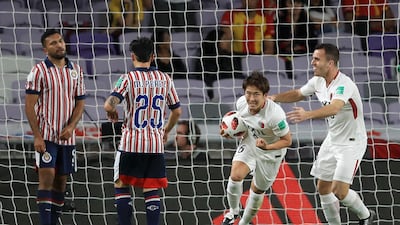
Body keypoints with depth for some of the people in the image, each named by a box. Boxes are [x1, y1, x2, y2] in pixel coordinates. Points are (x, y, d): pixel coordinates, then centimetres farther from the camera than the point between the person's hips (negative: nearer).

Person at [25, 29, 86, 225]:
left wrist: (71, 126, -6)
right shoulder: (39, 71, -6)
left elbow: (80, 102, 11)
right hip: (46, 135, -5)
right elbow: (29, 105, -8)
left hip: (67, 136, 5)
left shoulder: (76, 70, 8)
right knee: (47, 177, -13)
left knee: (61, 181, 6)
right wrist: (37, 136, -15)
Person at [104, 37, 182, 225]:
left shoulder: (128, 79, -8)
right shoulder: (165, 79, 5)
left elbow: (109, 105, -20)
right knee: (152, 191, 6)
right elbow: (177, 111, 13)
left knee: (121, 186, 9)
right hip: (156, 143, 3)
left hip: (131, 143, -3)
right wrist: (166, 131, 29)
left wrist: (112, 112, 4)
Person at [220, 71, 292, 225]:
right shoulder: (241, 103, -20)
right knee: (236, 175, -20)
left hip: (271, 152, -3)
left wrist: (267, 147, -39)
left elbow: (287, 140, -24)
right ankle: (233, 212, 8)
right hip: (249, 145, 3)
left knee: (258, 190, 10)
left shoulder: (275, 114, -37)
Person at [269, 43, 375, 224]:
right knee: (323, 188, 6)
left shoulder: (344, 84, -28)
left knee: (339, 190, -14)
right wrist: (273, 98, 4)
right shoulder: (318, 81, -1)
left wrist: (308, 115, -63)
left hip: (351, 142, -8)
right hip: (332, 140, 8)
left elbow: (334, 108, -47)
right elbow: (298, 94, 19)